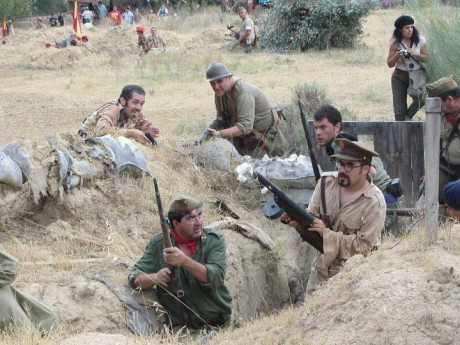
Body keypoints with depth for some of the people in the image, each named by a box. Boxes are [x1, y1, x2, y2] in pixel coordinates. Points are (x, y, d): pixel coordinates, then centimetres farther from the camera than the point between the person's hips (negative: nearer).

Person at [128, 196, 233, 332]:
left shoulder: (214, 239, -3)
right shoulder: (158, 244, 0)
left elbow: (216, 277, -17)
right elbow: (135, 278, 1)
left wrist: (184, 261, -32)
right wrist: (155, 277, -21)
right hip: (180, 325, 0)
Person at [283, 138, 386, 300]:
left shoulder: (375, 203, -20)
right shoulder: (327, 182, -6)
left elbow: (364, 246, -20)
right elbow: (313, 216, 0)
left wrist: (327, 233, -24)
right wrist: (297, 221, -24)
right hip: (322, 266, 4)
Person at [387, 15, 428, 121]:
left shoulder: (420, 40, -6)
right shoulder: (395, 43, -7)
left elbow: (426, 58, 0)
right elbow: (390, 64, -2)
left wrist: (416, 54, -19)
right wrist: (396, 56, -22)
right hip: (399, 77, -1)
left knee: (420, 101, -16)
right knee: (399, 109, -2)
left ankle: (408, 116, 15)